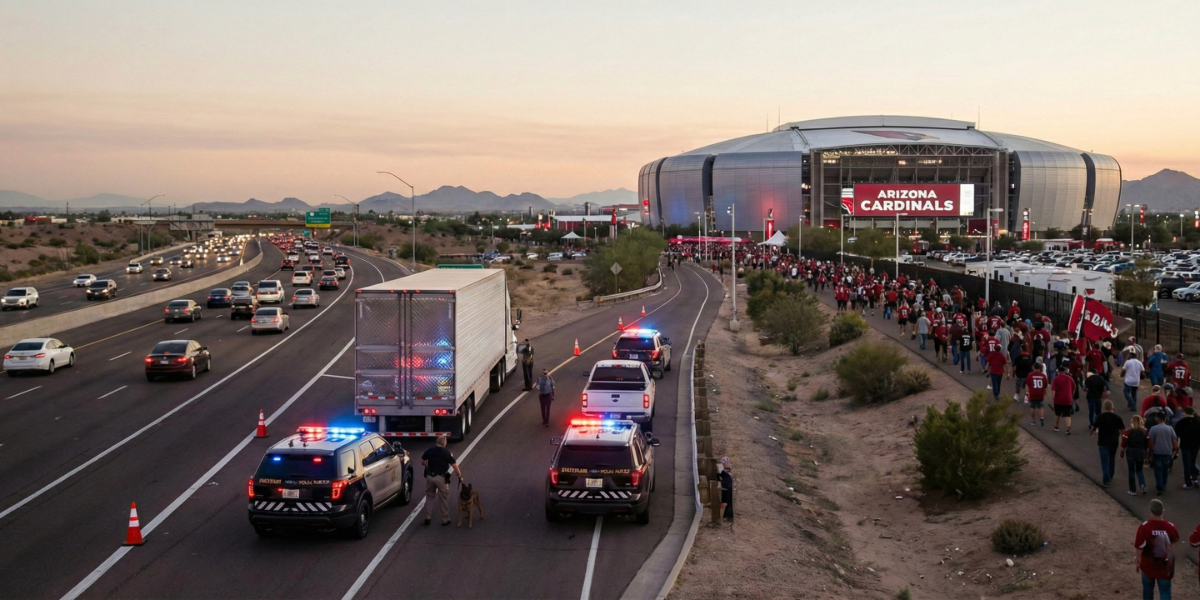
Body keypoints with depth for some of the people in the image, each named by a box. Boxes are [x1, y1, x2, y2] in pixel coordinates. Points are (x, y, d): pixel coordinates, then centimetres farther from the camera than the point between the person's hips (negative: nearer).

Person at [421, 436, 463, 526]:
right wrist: (460, 476, 6)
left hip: (430, 477, 3)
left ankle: (428, 518, 15)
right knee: (444, 498, 8)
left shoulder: (429, 451, 2)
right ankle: (445, 519, 14)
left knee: (429, 497, 18)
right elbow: (455, 466, -6)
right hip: (441, 478, -3)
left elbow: (422, 462, 13)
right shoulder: (447, 453, -7)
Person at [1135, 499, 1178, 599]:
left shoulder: (1144, 527, -21)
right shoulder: (1171, 527, -16)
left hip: (1148, 565, 0)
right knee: (1165, 592, 10)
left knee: (1148, 588, 23)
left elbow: (1139, 548, -13)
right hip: (1165, 567, 0)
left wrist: (1138, 562, 5)